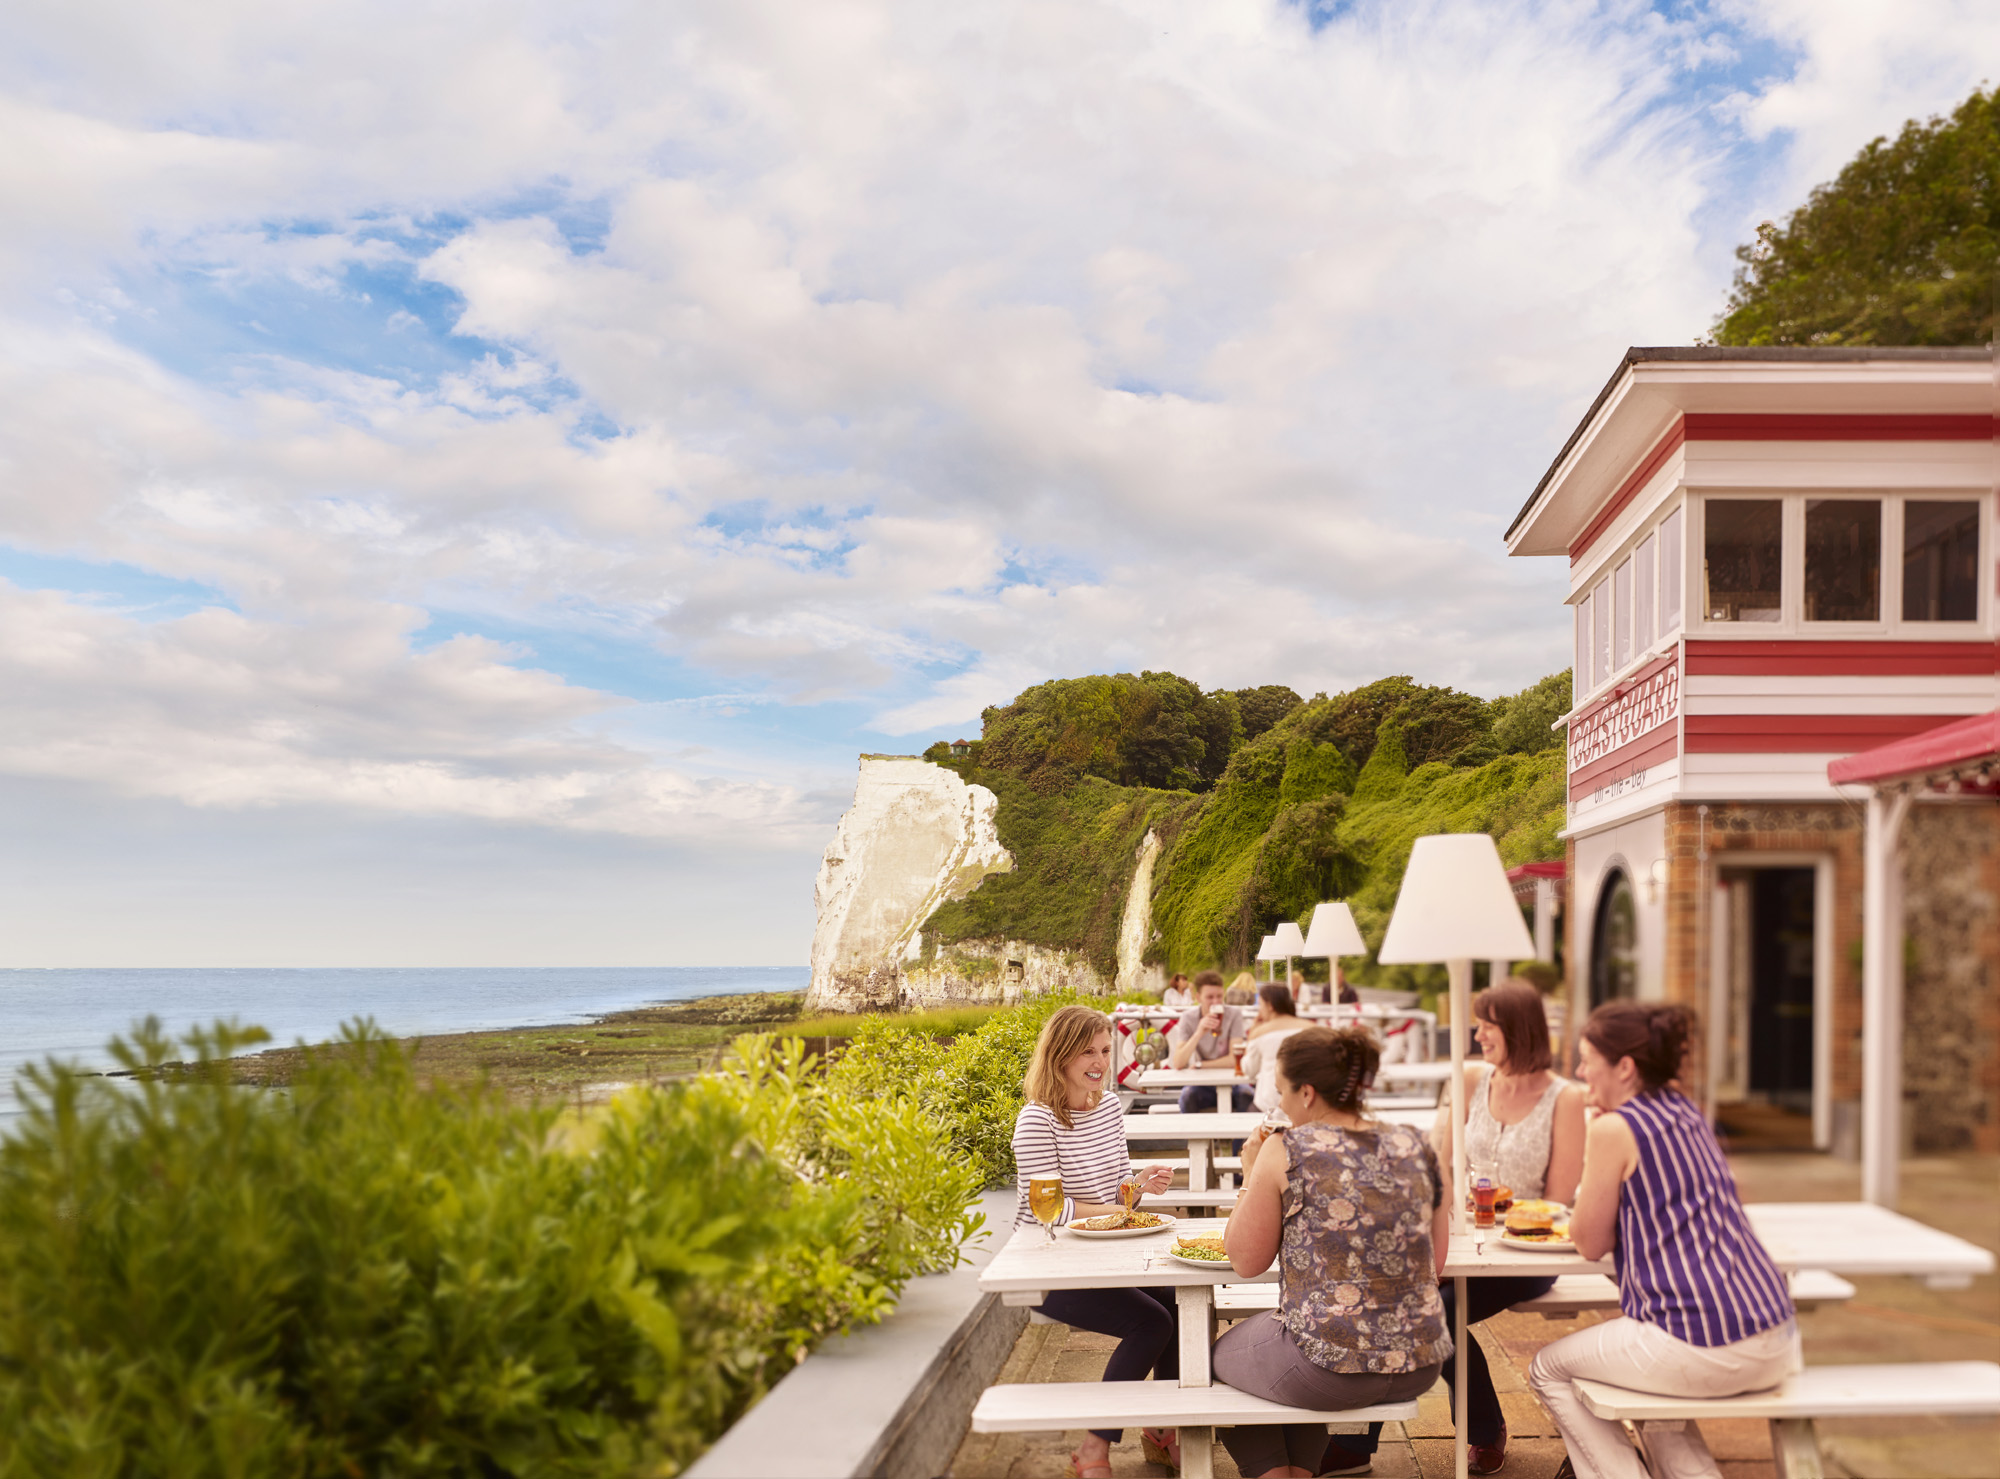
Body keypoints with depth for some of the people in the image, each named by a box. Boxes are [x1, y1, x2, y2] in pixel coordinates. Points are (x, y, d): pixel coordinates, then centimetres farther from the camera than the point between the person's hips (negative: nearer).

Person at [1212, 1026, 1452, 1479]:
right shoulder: (1416, 1148, 2)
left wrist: (1251, 1177, 8)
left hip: (1330, 1373, -5)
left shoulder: (1285, 1151, -11)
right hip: (1420, 1366, 6)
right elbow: (1434, 1265, 10)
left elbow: (1245, 1261, -2)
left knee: (1222, 1353, 25)